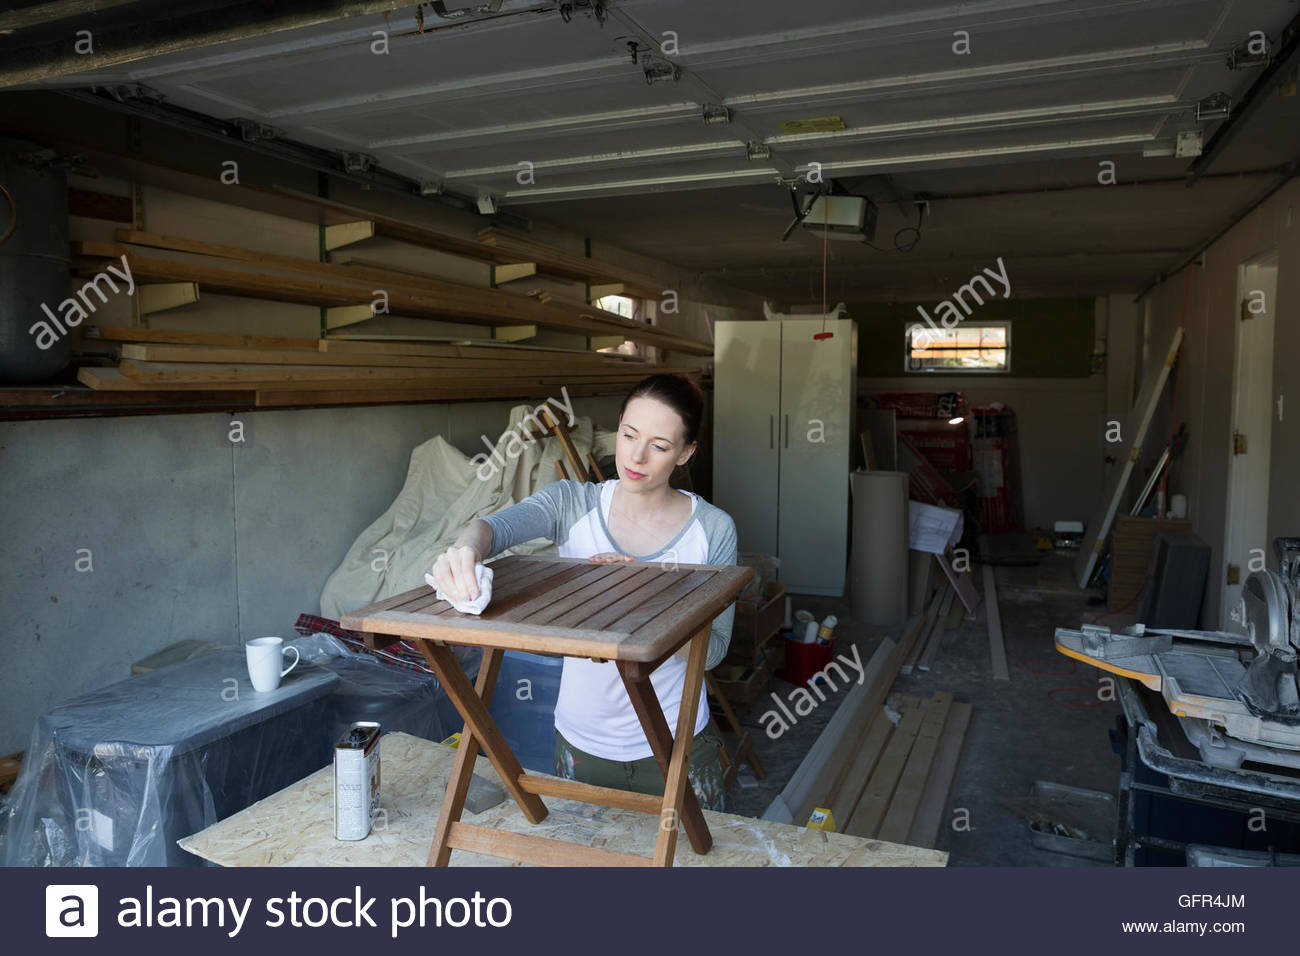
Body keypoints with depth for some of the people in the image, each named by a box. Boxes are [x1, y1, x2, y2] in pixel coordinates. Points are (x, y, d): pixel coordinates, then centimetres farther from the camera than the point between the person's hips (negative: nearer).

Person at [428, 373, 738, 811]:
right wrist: (466, 546, -51)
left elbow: (713, 648, -11)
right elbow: (498, 525, -28)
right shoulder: (572, 503, -9)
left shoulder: (713, 528, -10)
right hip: (582, 739, 1)